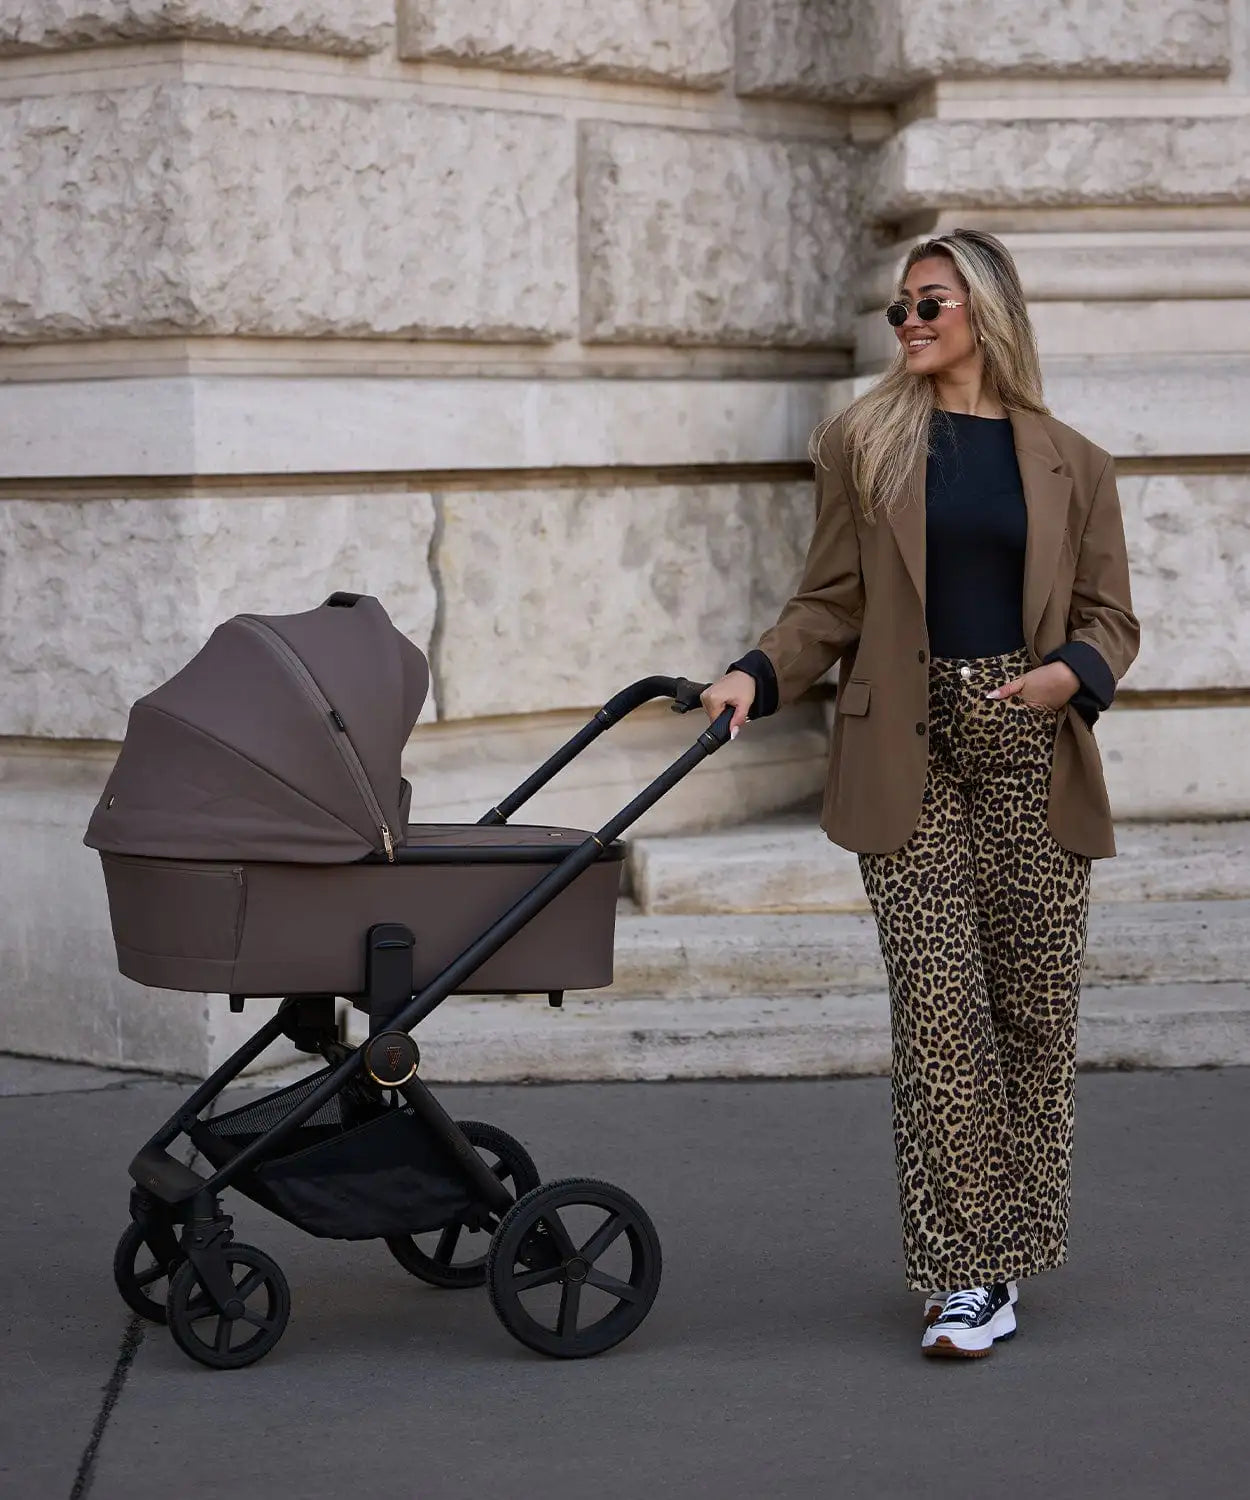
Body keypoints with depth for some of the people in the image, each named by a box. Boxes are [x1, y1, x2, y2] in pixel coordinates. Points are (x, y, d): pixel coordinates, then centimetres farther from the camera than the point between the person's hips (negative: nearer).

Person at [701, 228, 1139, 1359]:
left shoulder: (1071, 464, 10)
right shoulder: (865, 446, 10)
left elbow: (1108, 617, 10)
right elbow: (832, 603, 8)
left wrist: (1072, 673, -12)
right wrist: (758, 676, -8)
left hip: (1033, 755, 1)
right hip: (912, 757, -1)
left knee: (1034, 1007, 3)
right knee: (938, 1009, -9)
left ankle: (1009, 1246, 18)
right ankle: (965, 1275, -6)